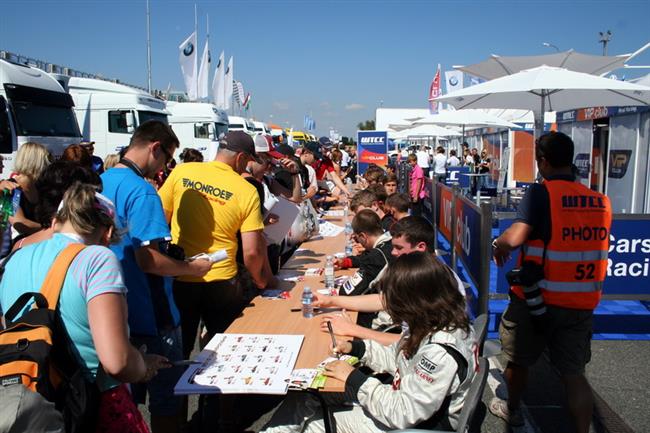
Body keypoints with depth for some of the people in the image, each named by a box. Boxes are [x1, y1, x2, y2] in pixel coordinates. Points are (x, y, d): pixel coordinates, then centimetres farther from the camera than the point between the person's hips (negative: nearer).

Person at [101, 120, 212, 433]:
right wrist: (193, 268, -11)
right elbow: (149, 260, -26)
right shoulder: (141, 190, -20)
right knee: (167, 396, 8)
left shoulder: (100, 182, 7)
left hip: (114, 311, 9)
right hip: (150, 314, -9)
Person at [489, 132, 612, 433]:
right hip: (582, 303, 4)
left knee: (518, 360, 19)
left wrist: (498, 244, -5)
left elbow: (515, 237, -26)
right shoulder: (600, 201, 2)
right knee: (574, 372, 13)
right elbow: (590, 245, 10)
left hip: (536, 298, -4)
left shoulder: (541, 192, -15)